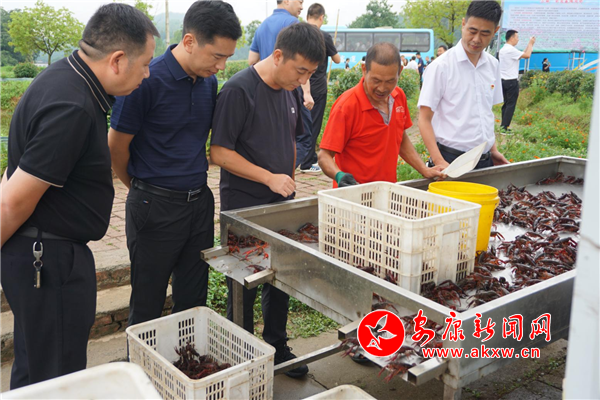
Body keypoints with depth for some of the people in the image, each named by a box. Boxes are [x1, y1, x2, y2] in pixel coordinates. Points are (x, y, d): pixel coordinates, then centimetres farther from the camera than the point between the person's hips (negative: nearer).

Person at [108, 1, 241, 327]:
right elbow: (117, 146, -8)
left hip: (199, 200, 6)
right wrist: (142, 189, 7)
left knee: (194, 300, 17)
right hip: (155, 207, -6)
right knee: (148, 306, 10)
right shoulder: (146, 80, -17)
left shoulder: (209, 81, 3)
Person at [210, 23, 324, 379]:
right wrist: (269, 178, -20)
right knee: (243, 288, 6)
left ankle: (278, 348, 33)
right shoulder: (239, 90, -17)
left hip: (281, 203, 7)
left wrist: (289, 182, 13)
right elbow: (220, 153, -19)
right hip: (244, 207, -7)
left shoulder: (291, 91, 6)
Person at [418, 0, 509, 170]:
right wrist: (438, 161, -21)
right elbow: (424, 119, -11)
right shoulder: (441, 66, -10)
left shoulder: (493, 65, 7)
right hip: (451, 159, -5)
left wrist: (493, 149, 12)